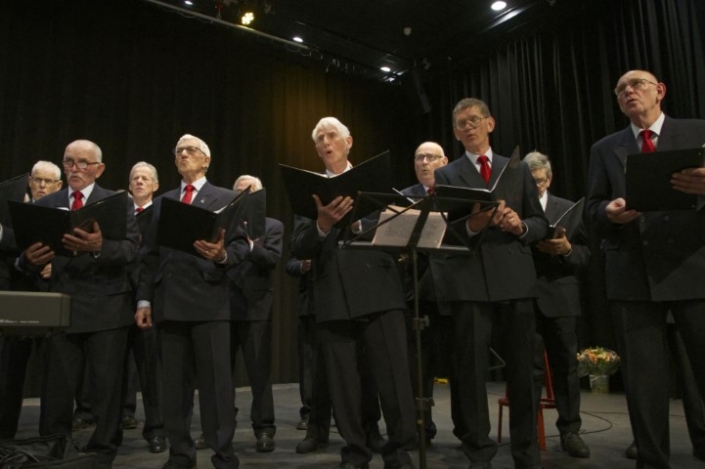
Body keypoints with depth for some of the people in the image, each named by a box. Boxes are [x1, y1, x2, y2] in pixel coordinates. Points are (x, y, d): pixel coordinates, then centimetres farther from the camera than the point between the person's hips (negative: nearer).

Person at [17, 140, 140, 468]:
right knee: (56, 387, 8)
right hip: (61, 308, 3)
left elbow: (131, 249, -13)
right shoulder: (45, 204, 10)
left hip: (106, 309, -2)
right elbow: (27, 259, 5)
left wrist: (100, 247, -33)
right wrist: (30, 259, -19)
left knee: (107, 387, 6)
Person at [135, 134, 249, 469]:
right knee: (174, 382, 9)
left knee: (216, 381, -3)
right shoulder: (161, 202, 20)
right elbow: (150, 255, 15)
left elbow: (241, 245, 0)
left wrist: (222, 255, -22)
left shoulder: (226, 198, 8)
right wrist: (144, 298, 7)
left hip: (209, 300, -4)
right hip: (169, 302, 4)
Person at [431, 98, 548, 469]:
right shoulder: (446, 175, 10)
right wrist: (471, 226, -18)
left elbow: (541, 224, 12)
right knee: (470, 368, 0)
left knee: (522, 368, 7)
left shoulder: (518, 170, 16)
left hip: (515, 278, 2)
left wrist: (520, 225, -9)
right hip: (468, 280, -1)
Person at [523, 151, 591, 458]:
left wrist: (566, 249, -14)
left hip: (559, 298, 2)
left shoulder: (569, 209, 9)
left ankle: (570, 431, 21)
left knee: (565, 365, 9)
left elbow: (586, 255, 5)